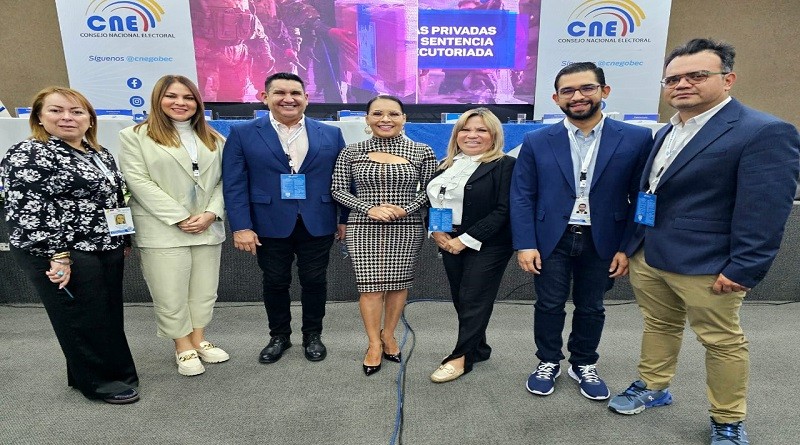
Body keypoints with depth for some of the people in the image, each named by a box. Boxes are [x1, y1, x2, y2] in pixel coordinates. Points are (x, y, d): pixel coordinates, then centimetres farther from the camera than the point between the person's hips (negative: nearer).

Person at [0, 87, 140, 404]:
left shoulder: (100, 154, 13)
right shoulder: (28, 155, -10)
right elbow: (27, 212, -17)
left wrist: (123, 241, 18)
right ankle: (98, 382, 17)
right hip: (64, 255, -7)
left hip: (106, 250, 8)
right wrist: (57, 255, -21)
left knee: (108, 315, 14)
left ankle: (115, 371, 29)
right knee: (82, 319, 3)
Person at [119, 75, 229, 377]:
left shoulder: (212, 139, 13)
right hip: (163, 231, -4)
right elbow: (139, 183, -8)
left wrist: (211, 213, -9)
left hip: (208, 228, 4)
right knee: (171, 294, 3)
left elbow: (222, 180, 8)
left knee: (204, 290, 11)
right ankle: (184, 348, 20)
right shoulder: (135, 136, 0)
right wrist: (180, 218, -14)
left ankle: (199, 340, 28)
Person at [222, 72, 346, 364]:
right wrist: (241, 227, -10)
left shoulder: (331, 134, 4)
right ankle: (279, 336, 33)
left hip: (318, 226, 1)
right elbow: (234, 185, -4)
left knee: (314, 281, 10)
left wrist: (345, 218, 3)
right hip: (270, 227, 0)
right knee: (275, 283, 12)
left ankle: (312, 335, 31)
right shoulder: (242, 134, 0)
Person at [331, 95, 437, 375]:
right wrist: (369, 209, -13)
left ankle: (388, 336, 30)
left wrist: (405, 209, -14)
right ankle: (374, 344, 19)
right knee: (370, 285, 1)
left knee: (399, 283, 9)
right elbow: (338, 189, 1)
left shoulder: (422, 152, 0)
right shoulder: (351, 152, 1)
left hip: (406, 228, 1)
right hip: (364, 229, 0)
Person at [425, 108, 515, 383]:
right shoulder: (447, 165, 11)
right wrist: (436, 232, -4)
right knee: (461, 299, 11)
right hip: (449, 242, 6)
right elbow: (430, 201, 13)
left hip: (486, 245, -6)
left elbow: (503, 210, -16)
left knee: (474, 300, 0)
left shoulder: (505, 165, -8)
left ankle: (462, 356, 14)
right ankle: (477, 348, 29)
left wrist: (466, 239, -17)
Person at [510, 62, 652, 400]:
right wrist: (525, 244, -10)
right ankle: (548, 363, 33)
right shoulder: (536, 142, -2)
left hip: (602, 241, 1)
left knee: (591, 308, 16)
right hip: (551, 240, 0)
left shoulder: (636, 139, -3)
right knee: (549, 306, 11)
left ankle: (584, 365, 37)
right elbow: (522, 197, -3)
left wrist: (628, 247, -5)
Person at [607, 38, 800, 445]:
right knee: (658, 326, 21)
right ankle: (652, 388, 40)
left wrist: (743, 269, -19)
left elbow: (764, 212, -17)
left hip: (705, 264, -7)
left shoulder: (765, 132, -13)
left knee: (722, 341, 11)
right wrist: (631, 244, 14)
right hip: (646, 256, 7)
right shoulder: (666, 132, 12)